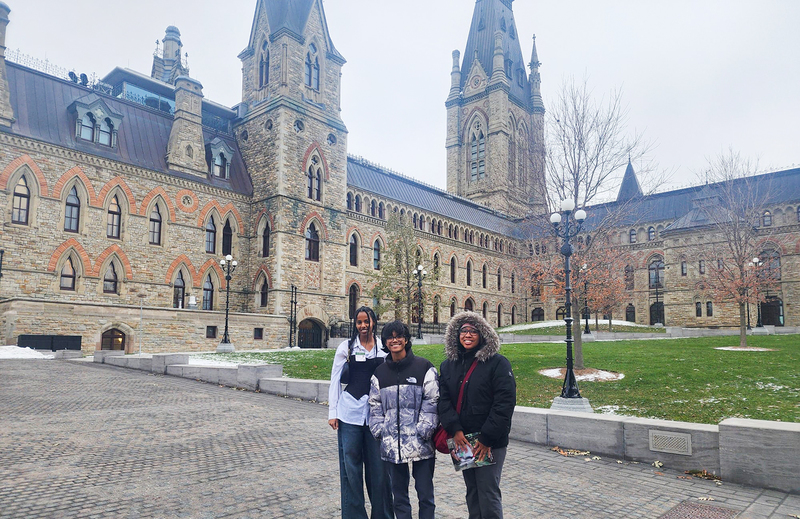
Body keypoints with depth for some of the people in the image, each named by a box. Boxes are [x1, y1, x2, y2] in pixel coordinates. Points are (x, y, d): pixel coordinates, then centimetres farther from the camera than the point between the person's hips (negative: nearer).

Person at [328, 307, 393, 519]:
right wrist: (332, 412, 0)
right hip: (350, 412, 0)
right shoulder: (346, 347, 3)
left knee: (378, 465, 5)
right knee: (350, 465, 5)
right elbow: (335, 380, 4)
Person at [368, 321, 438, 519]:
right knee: (399, 494, 14)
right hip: (391, 444, 4)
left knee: (425, 494, 4)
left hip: (420, 444, -3)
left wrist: (424, 431, -11)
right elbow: (375, 406, 13)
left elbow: (432, 403, -4)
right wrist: (379, 431, 2)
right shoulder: (380, 373, 11)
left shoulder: (424, 367, -2)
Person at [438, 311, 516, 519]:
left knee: (488, 492, -3)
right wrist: (455, 430, -12)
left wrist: (487, 438, -16)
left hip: (490, 442, -5)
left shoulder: (498, 363, -8)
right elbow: (444, 400, 2)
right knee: (472, 491, 15)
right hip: (462, 440, 5)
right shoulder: (448, 365, 8)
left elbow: (505, 403, -13)